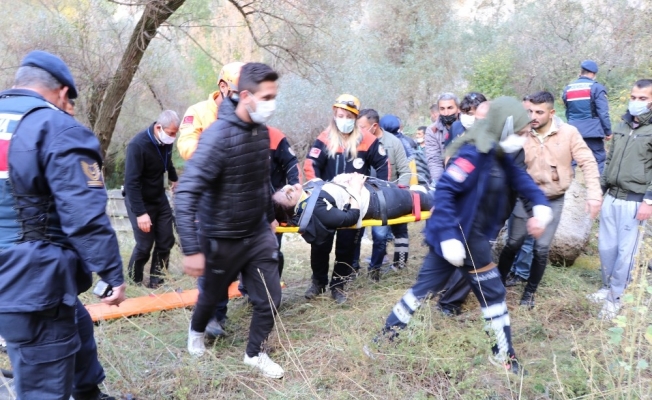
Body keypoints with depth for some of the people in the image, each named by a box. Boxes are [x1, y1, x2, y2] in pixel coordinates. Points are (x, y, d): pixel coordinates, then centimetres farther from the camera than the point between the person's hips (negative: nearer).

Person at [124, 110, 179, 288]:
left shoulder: (166, 141, -6)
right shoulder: (138, 145, -27)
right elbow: (131, 182, -28)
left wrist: (173, 178, 31)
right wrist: (140, 213, -31)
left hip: (159, 198, 7)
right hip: (140, 201, -7)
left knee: (166, 241, 5)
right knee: (144, 245, -4)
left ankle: (156, 282, 17)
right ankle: (134, 281, 21)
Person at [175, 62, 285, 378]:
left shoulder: (261, 131, -1)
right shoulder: (219, 136, -25)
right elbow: (185, 193, -30)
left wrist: (270, 216, 22)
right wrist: (191, 250, -34)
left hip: (258, 234, 6)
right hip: (222, 239, -5)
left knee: (270, 298, 5)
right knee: (213, 295, 18)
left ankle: (255, 353, 30)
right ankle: (196, 330, 52)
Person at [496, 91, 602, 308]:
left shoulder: (568, 132, -12)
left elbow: (588, 162, -10)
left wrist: (594, 193, -18)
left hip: (553, 201, 0)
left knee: (542, 249, 6)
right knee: (513, 243, 7)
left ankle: (530, 292, 24)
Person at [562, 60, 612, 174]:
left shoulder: (567, 89, 11)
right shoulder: (596, 88, -6)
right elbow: (603, 113, -10)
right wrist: (608, 131, -2)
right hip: (592, 132, -5)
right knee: (597, 161, 1)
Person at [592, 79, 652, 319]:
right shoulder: (623, 125, 12)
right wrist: (599, 188, 16)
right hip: (611, 197, 6)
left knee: (625, 251, 1)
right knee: (605, 246, 13)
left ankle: (615, 297, 14)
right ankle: (608, 287, 31)